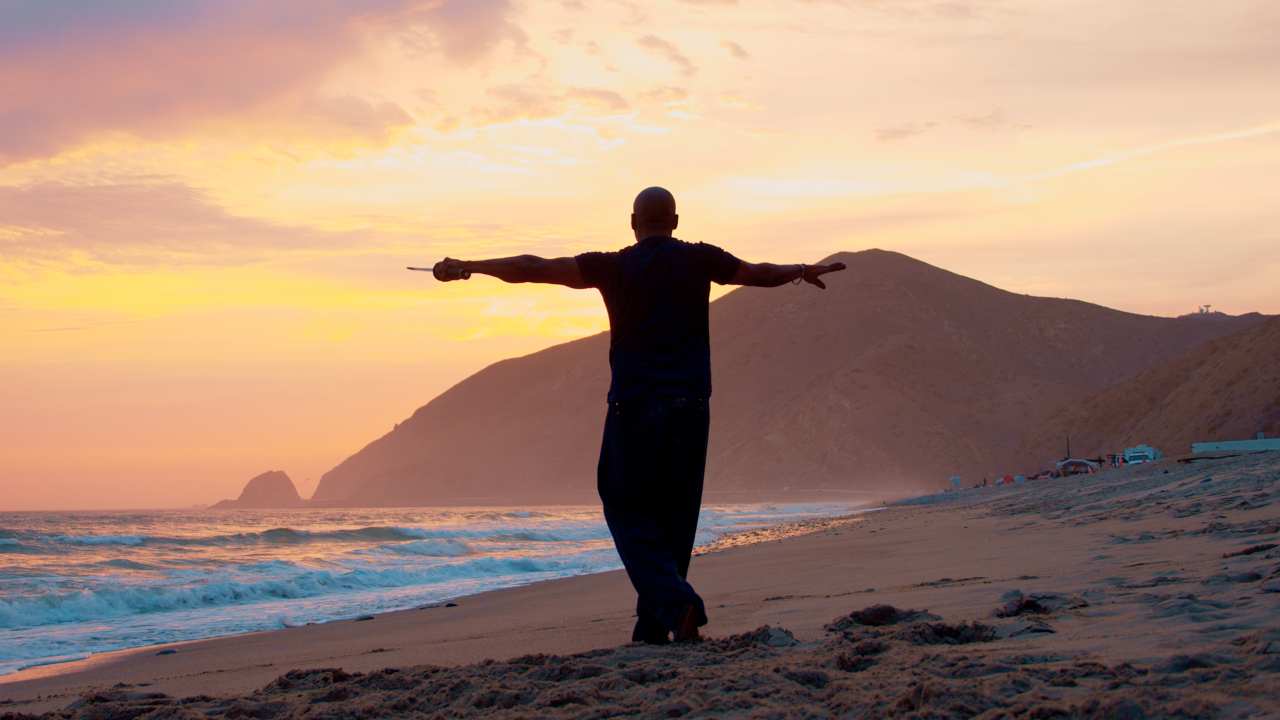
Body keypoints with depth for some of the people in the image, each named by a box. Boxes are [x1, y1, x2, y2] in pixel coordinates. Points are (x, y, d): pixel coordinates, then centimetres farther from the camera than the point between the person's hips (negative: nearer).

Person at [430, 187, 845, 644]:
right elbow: (760, 274, 20)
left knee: (629, 513, 4)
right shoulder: (699, 260, 5)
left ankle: (675, 601, -17)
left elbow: (533, 268, -1)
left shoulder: (615, 267, -1)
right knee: (675, 519, 11)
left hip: (633, 409, -3)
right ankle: (654, 624, 13)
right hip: (689, 410, 3)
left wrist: (469, 267, 10)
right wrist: (804, 271, 41)